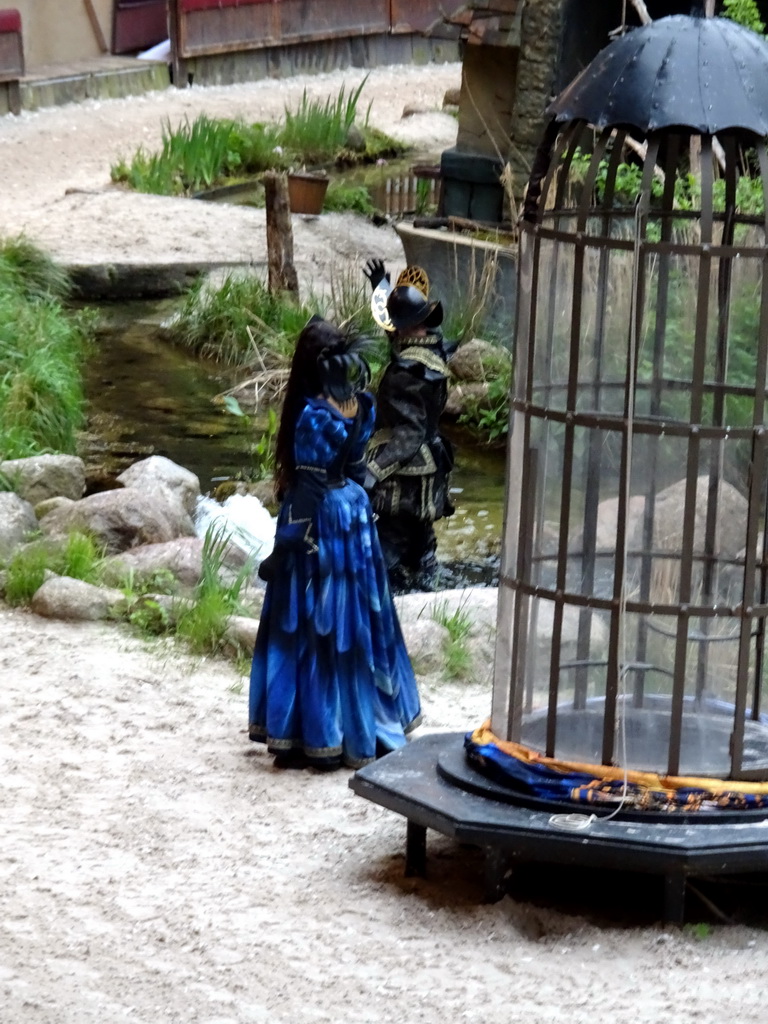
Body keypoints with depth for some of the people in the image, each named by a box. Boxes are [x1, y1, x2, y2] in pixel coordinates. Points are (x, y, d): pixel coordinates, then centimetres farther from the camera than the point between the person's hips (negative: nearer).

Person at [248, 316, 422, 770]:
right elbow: (358, 468, 9)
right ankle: (366, 728, 26)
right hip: (355, 513, 7)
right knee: (357, 622, 16)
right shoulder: (360, 406, 0)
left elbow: (308, 487, -19)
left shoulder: (312, 415, -21)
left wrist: (282, 550, -14)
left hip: (319, 520, -7)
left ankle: (316, 738, 6)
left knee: (312, 628, 2)